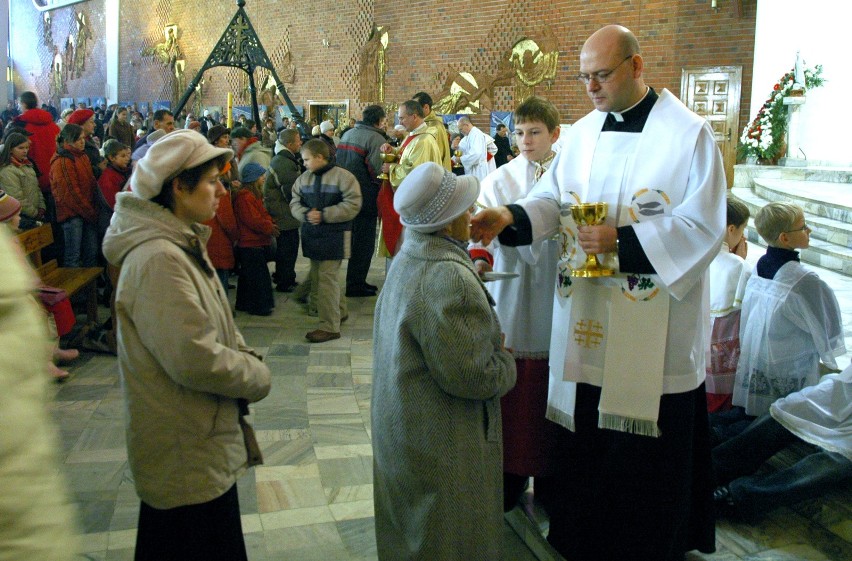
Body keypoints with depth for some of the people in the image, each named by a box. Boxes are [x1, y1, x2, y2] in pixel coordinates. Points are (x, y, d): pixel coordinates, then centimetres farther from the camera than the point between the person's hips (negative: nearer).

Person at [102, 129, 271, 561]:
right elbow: (195, 359, -29)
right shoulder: (158, 259, -26)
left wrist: (247, 359, -3)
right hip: (188, 460, -10)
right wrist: (257, 377, -13)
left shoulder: (183, 244, 8)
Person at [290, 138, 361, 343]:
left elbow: (352, 205, -15)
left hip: (334, 236, -7)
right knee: (317, 277, 14)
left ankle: (330, 326, -2)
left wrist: (324, 215, -19)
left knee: (326, 278, -9)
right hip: (312, 235, 7)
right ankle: (339, 311, 33)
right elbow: (294, 203, 11)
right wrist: (306, 214, -11)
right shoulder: (304, 178, 11)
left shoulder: (342, 177, -10)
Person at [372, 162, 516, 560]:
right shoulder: (448, 277, -29)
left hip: (404, 431, 10)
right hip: (442, 448, -9)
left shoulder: (409, 259, 4)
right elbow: (469, 375, -27)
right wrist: (506, 362, -9)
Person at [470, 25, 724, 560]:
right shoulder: (582, 133, 9)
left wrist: (622, 241, -22)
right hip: (587, 316, 5)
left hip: (654, 321, -5)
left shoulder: (689, 133, -9)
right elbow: (552, 199, 7)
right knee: (587, 430, 13)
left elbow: (704, 226, -13)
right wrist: (510, 217, -13)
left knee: (647, 433, 5)